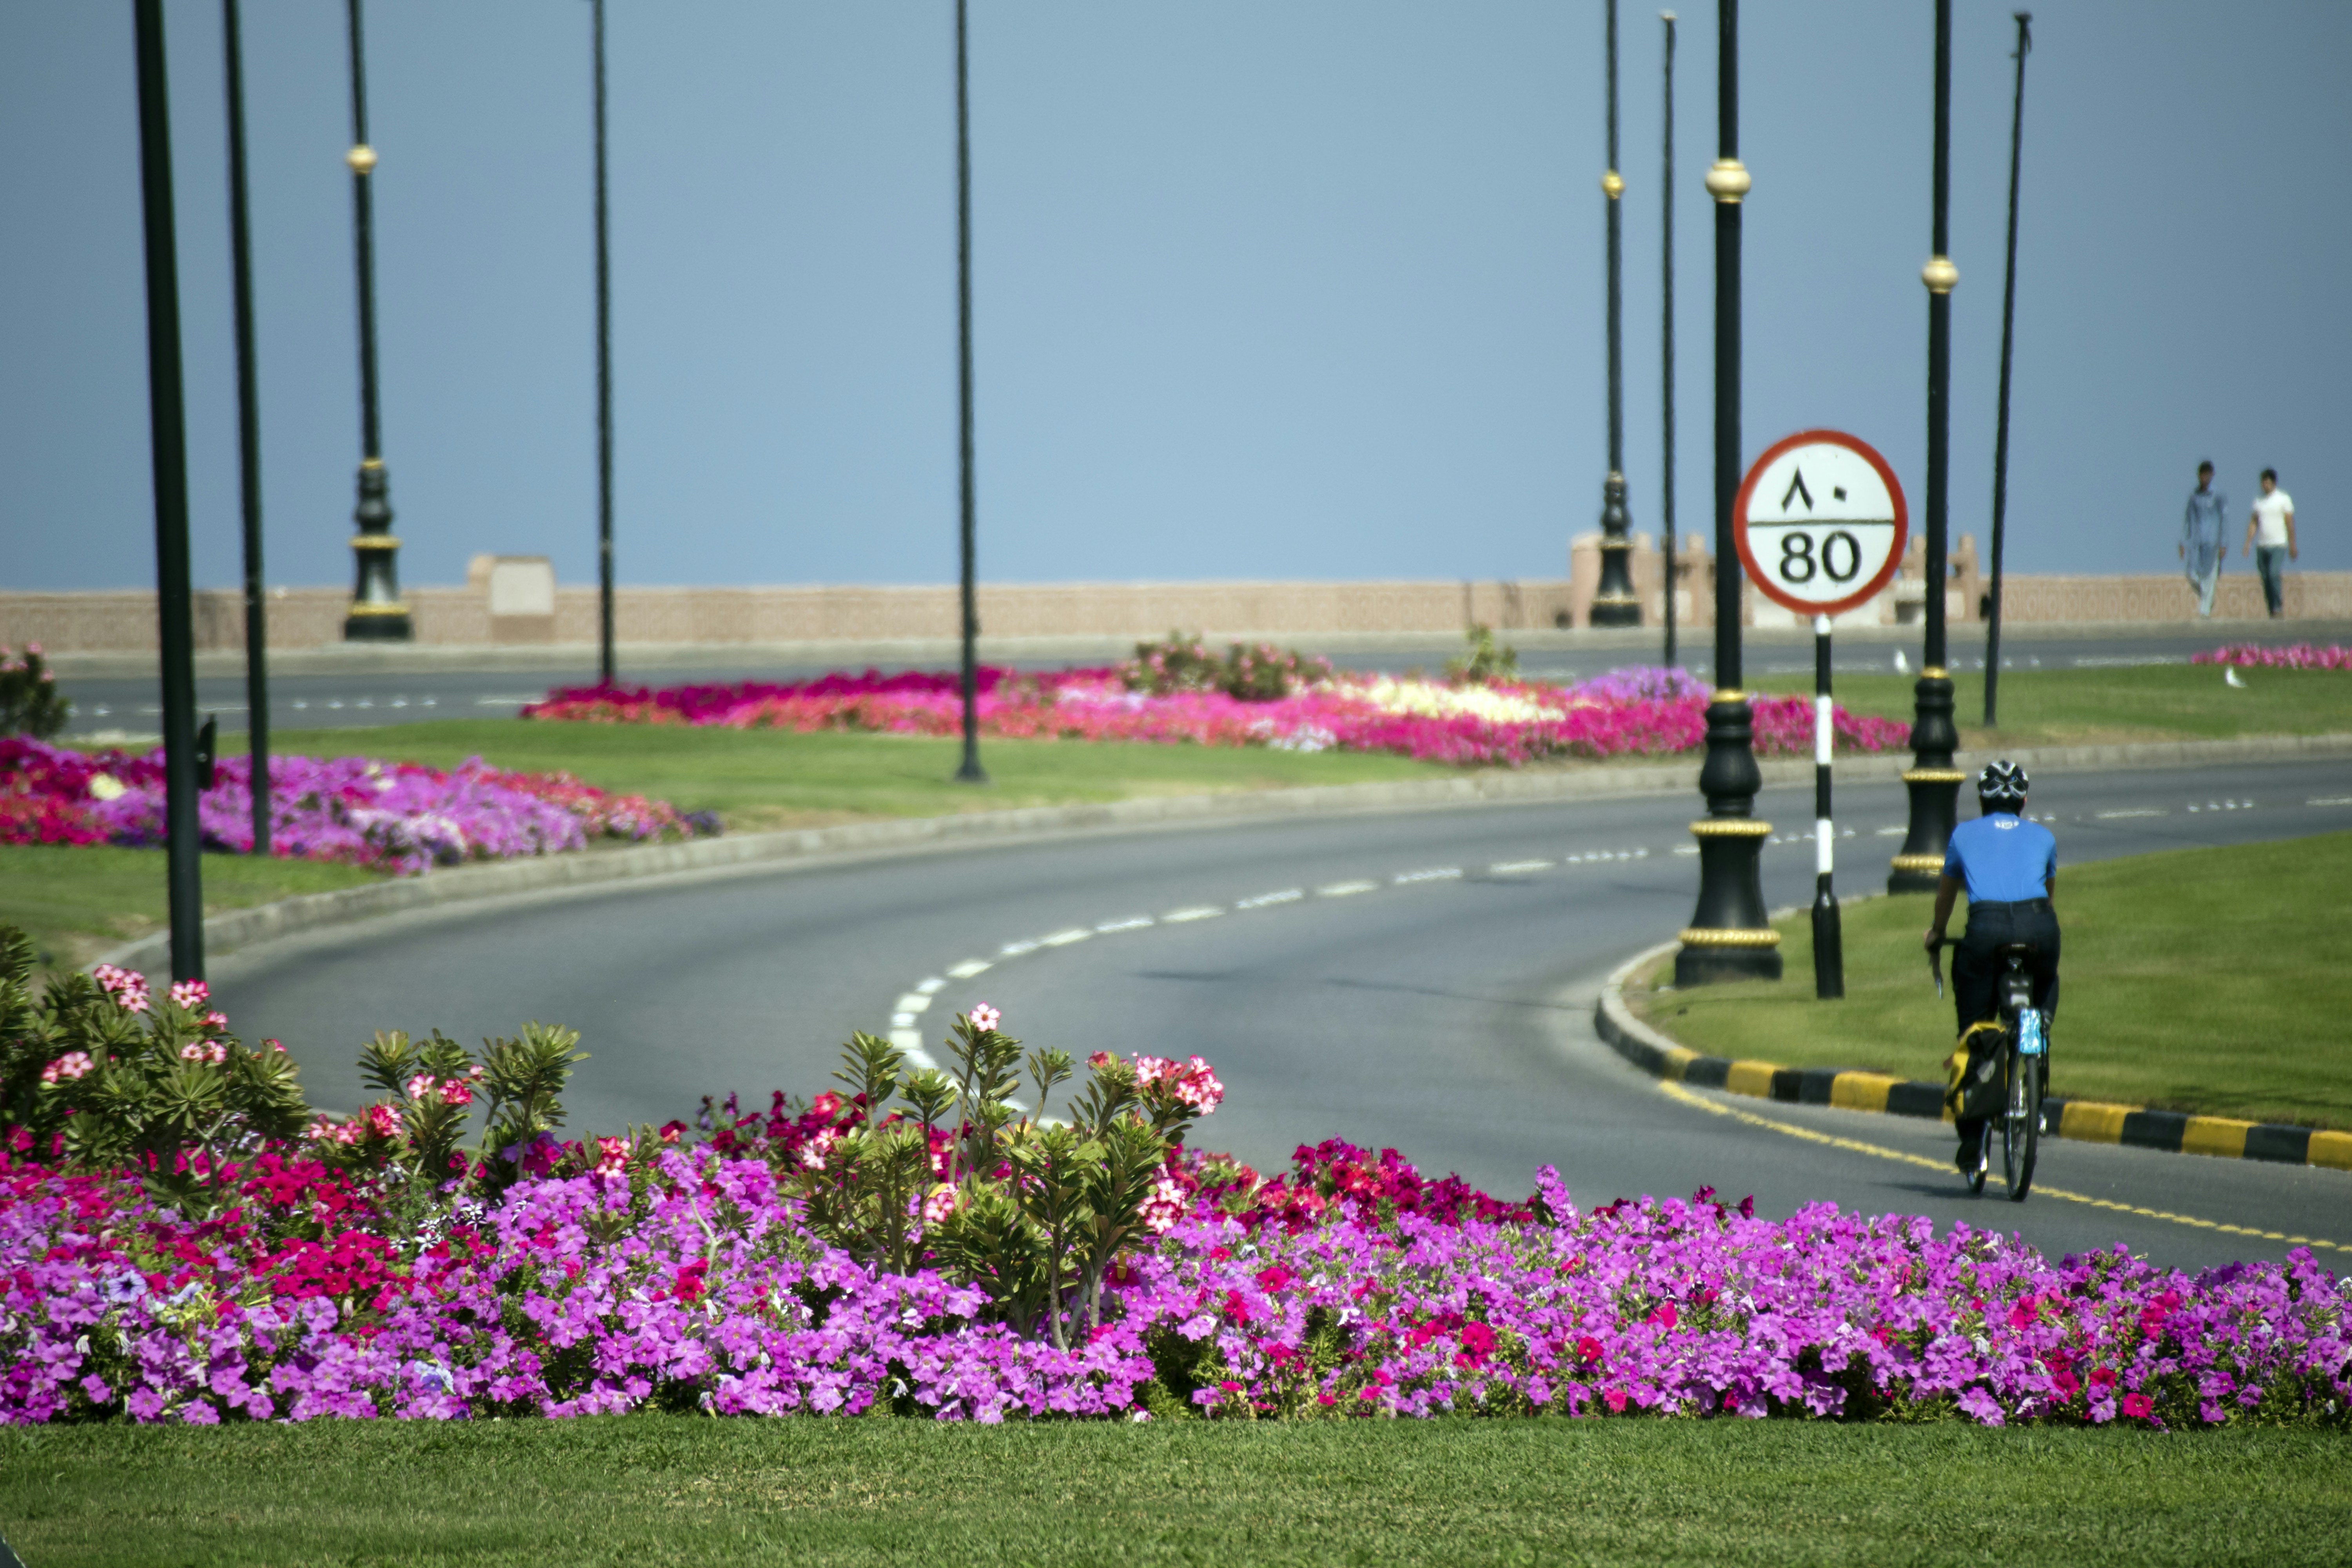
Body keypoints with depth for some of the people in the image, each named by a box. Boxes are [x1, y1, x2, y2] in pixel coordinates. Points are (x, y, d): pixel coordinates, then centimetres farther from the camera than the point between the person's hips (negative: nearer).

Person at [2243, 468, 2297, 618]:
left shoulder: (2284, 499, 0)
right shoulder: (2258, 500, 13)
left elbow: (2290, 523, -1)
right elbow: (2254, 522, 13)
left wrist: (2292, 546, -3)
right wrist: (2248, 543, 4)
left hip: (2279, 545, -5)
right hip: (2262, 546, 5)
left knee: (2275, 575, -20)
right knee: (2266, 579, 2)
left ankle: (2278, 609, -17)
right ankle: (2272, 612, 6)